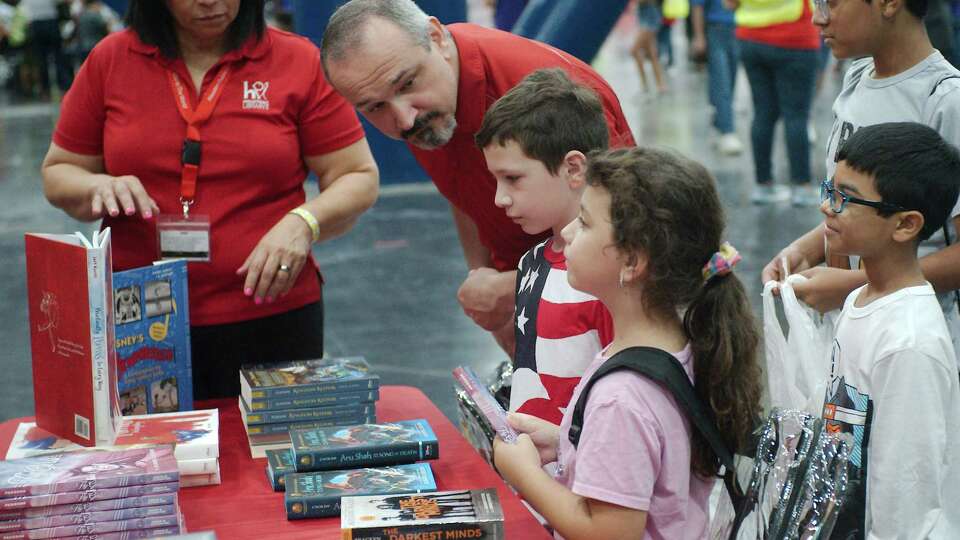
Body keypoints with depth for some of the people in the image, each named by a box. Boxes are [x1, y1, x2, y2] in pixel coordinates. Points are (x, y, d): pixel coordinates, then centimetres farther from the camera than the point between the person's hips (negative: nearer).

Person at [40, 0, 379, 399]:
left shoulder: (299, 61, -1)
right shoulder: (109, 61, 3)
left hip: (271, 320, -1)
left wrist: (304, 223, -18)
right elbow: (58, 175, 11)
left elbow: (359, 178, 1)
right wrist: (99, 188, -11)